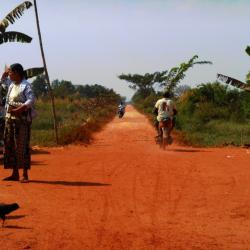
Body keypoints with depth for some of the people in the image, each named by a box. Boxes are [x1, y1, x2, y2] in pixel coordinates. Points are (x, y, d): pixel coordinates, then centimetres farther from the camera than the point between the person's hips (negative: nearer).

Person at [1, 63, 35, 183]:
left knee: (22, 146, -7)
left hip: (22, 119, -9)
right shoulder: (12, 84, 13)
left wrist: (18, 110, -31)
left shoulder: (25, 86, -12)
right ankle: (15, 173, 17)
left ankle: (25, 175, -1)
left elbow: (31, 100, -22)